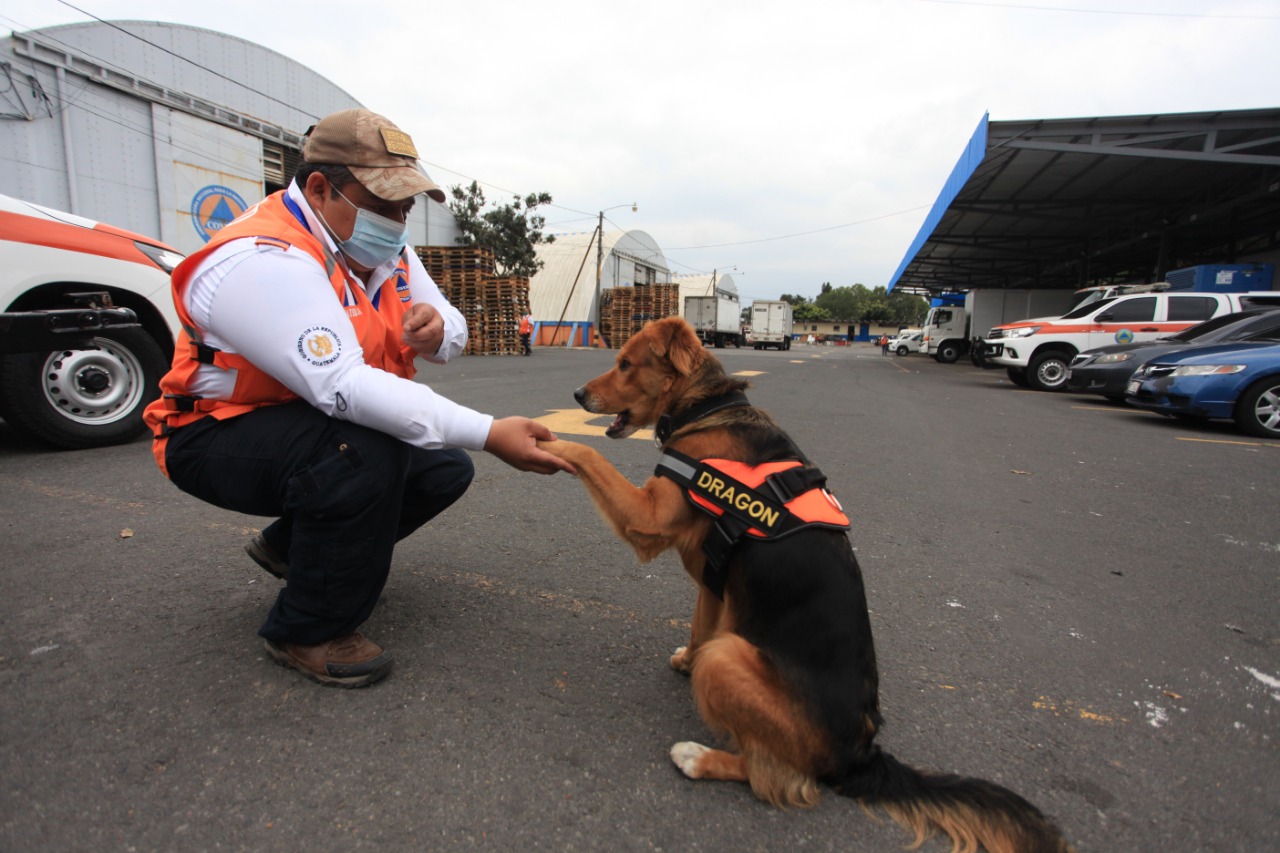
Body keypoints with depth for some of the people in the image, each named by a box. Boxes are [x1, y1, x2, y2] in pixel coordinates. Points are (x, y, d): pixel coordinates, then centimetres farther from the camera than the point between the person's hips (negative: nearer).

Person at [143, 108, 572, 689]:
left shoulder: (382, 249, -1)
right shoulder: (262, 261, -28)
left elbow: (452, 333, 2)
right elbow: (342, 386, -41)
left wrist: (435, 330, -26)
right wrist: (489, 434, -45)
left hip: (323, 424, 8)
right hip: (218, 437, -8)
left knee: (445, 467, -1)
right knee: (363, 453, -35)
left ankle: (290, 546, 20)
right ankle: (308, 632, -11)